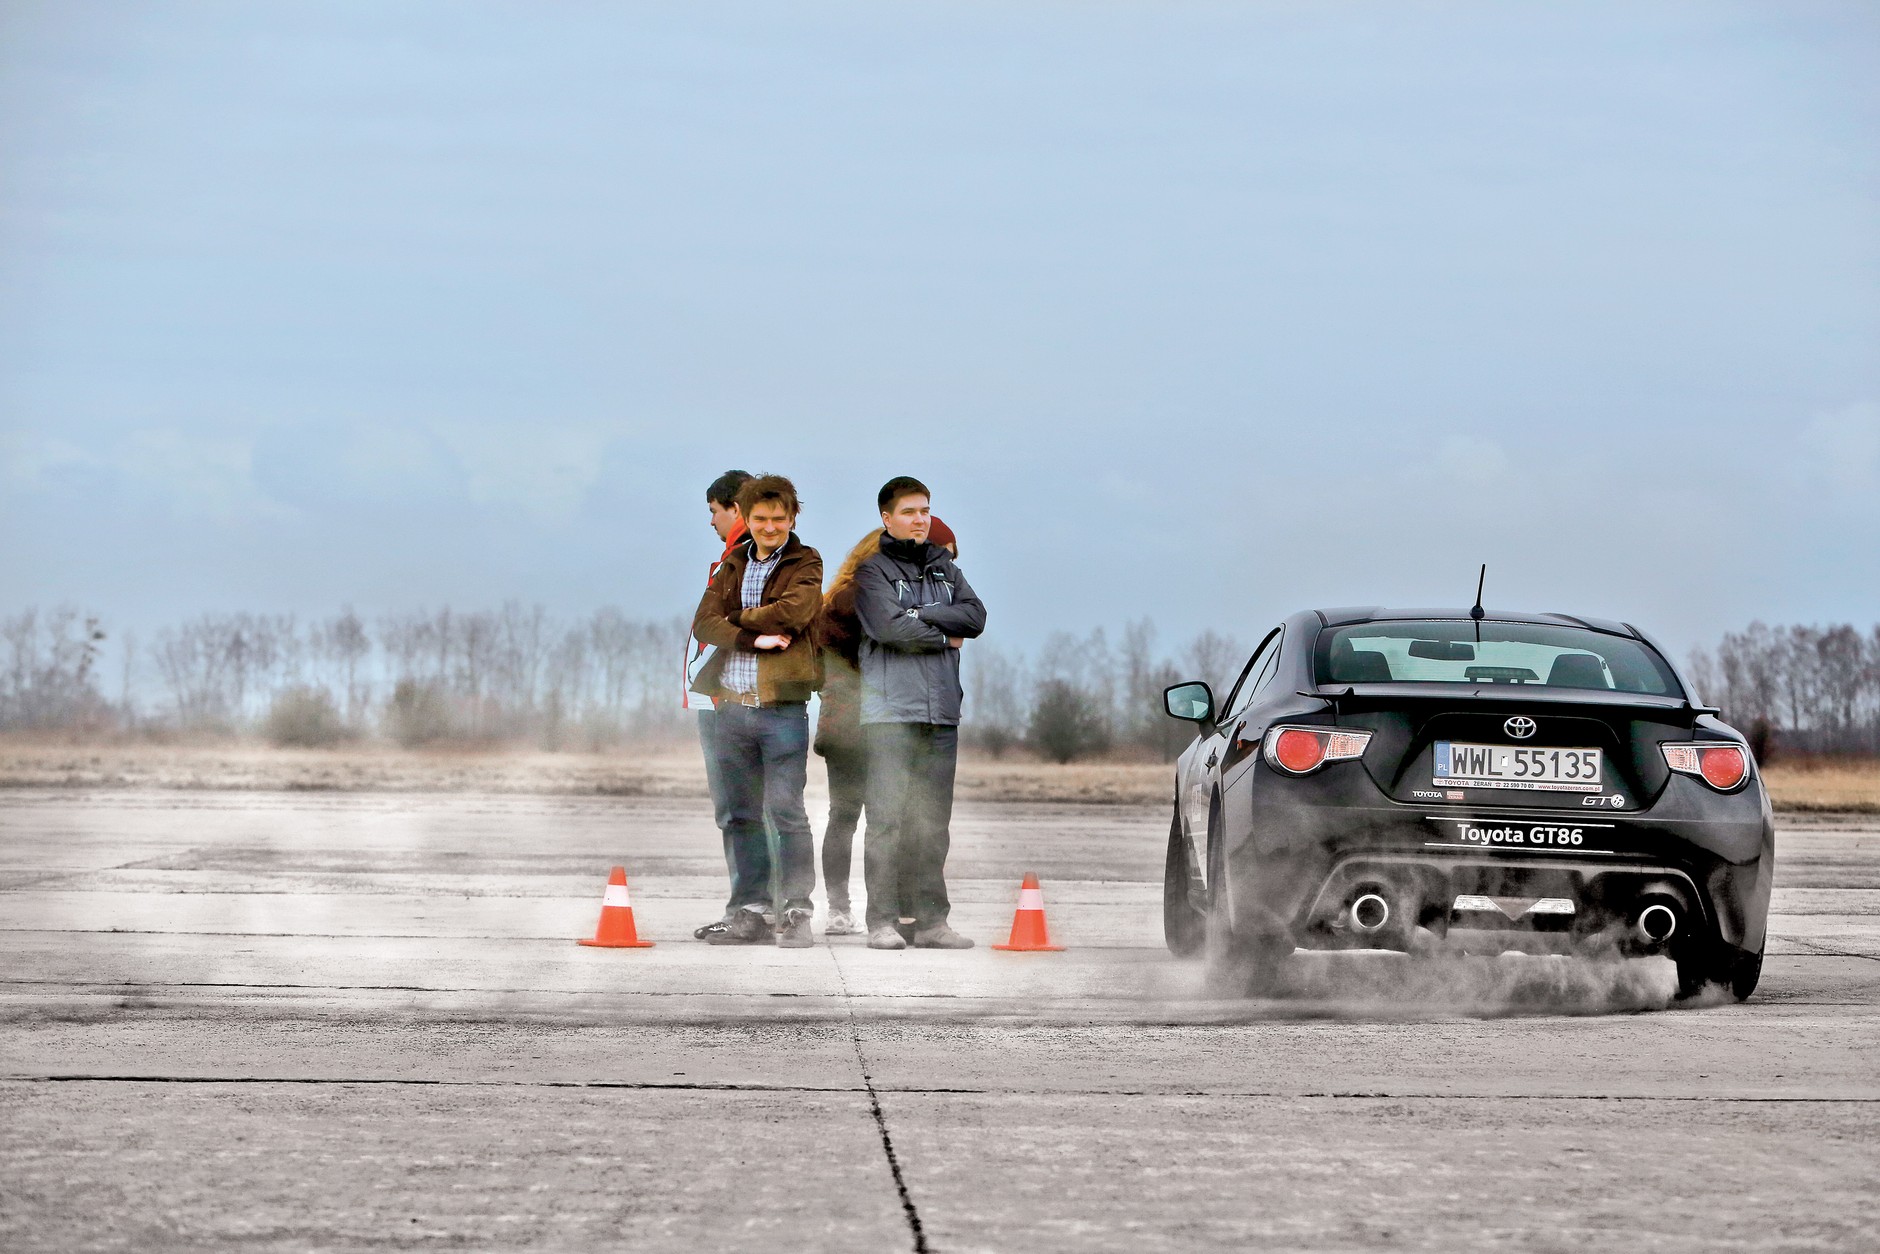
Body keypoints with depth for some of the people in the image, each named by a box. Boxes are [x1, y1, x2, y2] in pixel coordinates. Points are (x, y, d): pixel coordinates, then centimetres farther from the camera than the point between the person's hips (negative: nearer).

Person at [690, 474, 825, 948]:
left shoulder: (804, 564, 3)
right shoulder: (733, 566, 16)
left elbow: (795, 610, -17)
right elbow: (704, 623, 2)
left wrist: (738, 618, -3)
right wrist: (756, 637, -12)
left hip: (783, 708, -5)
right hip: (732, 707, 5)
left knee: (786, 811, -8)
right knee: (741, 815, 8)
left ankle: (796, 911, -4)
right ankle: (750, 913, 13)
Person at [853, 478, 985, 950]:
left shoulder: (944, 568, 19)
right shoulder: (873, 571, 2)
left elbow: (975, 616, 3)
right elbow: (890, 627, -13)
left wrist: (920, 615, -8)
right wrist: (945, 634, -2)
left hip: (941, 712, 5)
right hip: (890, 711, -5)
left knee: (933, 821, 5)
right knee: (887, 817, -7)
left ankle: (931, 920, 8)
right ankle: (882, 922, -6)